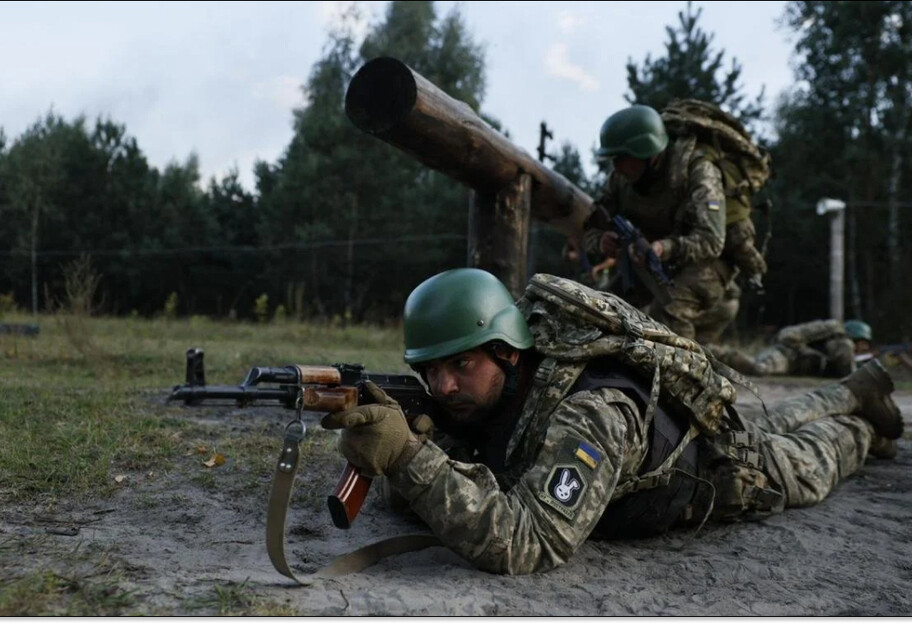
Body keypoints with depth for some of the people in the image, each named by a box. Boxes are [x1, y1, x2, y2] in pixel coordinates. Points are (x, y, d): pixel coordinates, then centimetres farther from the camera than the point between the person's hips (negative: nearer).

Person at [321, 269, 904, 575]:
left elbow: (528, 545, -60)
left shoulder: (589, 414, -50)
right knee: (773, 426, 35)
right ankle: (856, 389, 60)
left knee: (805, 462, 28)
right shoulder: (478, 395, -28)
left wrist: (407, 455, -66)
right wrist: (398, 428, -44)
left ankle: (860, 422, 57)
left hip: (725, 467, -5)